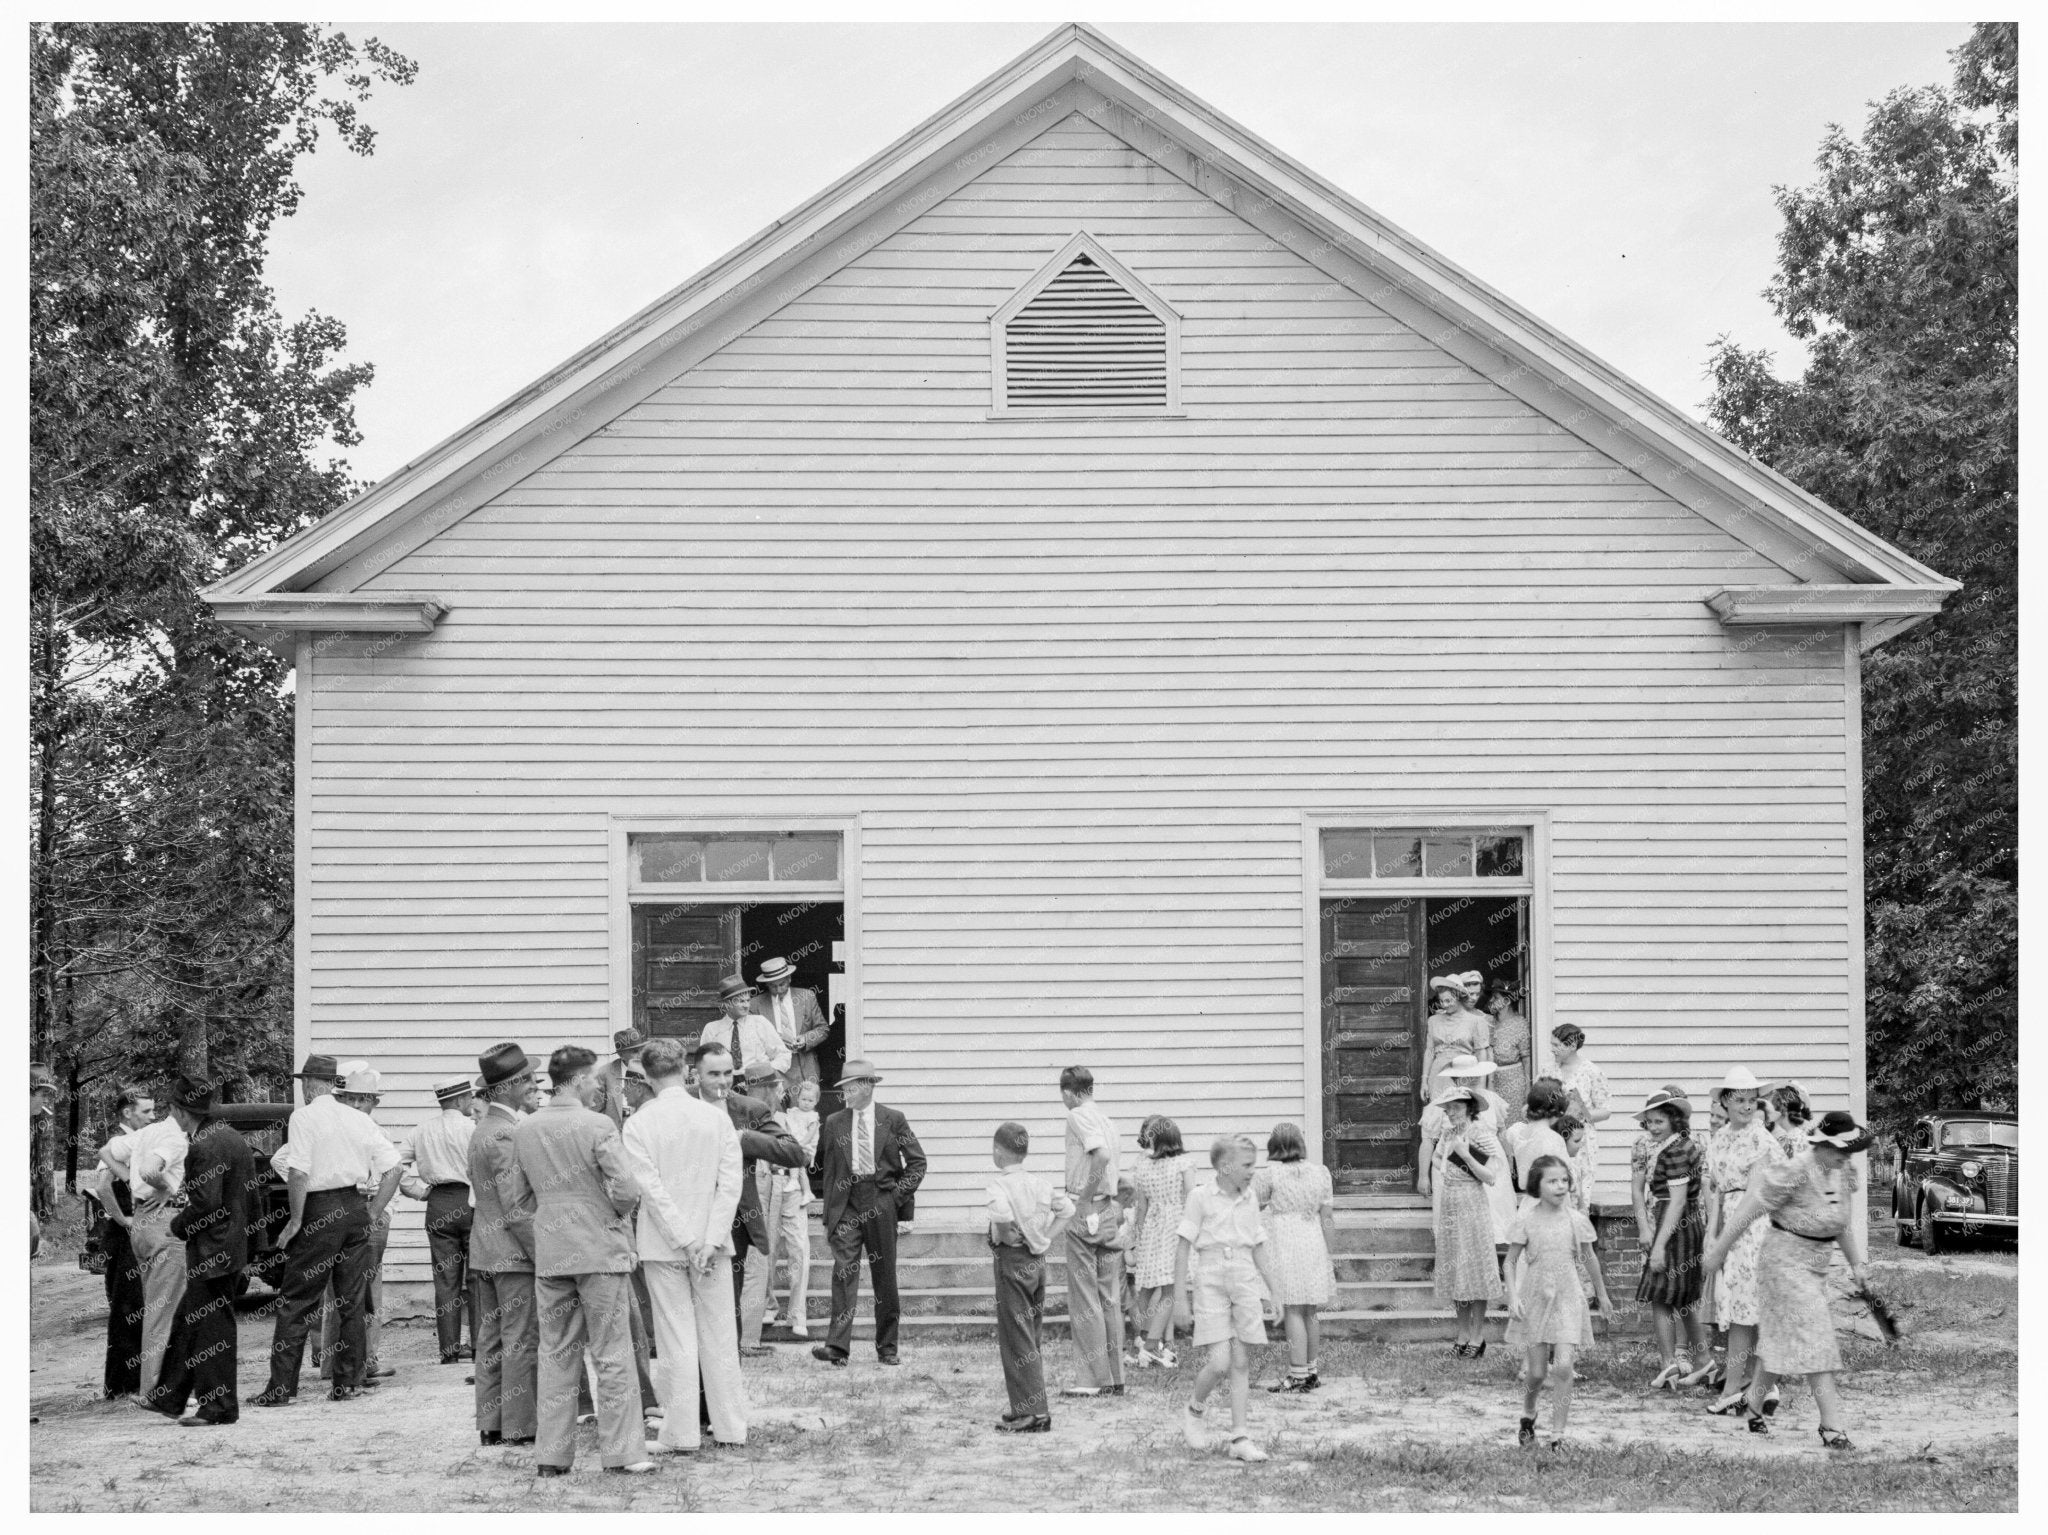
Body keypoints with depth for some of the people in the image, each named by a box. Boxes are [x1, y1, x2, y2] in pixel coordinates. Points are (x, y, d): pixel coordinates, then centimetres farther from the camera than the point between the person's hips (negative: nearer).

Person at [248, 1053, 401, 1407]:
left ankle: (281, 1387, 1)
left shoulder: (303, 1116, -6)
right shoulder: (358, 1118, 9)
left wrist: (296, 1219, -9)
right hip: (355, 1209, 5)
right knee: (352, 1301, 10)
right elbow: (393, 1167, 7)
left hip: (318, 1212, -5)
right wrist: (374, 1210, 12)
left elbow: (297, 1172, -16)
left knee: (296, 1301, 1)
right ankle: (348, 1383, 13)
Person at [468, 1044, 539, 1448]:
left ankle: (490, 1425, 17)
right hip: (515, 1254, -10)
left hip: (485, 1254, 10)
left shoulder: (482, 1130, 13)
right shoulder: (506, 1135, -18)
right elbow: (517, 1209, -20)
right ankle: (519, 1427, 1)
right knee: (521, 1340, -3)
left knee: (491, 1339, 12)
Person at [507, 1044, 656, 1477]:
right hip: (600, 1250, -5)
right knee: (612, 1355, 2)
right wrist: (617, 1215, 3)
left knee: (556, 1354, 11)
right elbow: (626, 1189, -18)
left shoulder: (525, 1131, 4)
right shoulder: (598, 1126, -12)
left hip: (549, 1254, 5)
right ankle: (623, 1452, 4)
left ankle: (552, 1454, 13)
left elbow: (517, 1195, 12)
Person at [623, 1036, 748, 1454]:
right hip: (712, 1238, 2)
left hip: (662, 1247, -2)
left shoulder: (638, 1124, -7)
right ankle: (729, 1427, 14)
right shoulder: (717, 1117, -1)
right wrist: (710, 1241, -9)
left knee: (676, 1341, 2)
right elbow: (730, 1182, -7)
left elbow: (651, 1187, -12)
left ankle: (682, 1434, 3)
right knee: (719, 1336, 9)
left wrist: (685, 1240, -11)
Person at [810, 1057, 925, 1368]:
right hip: (846, 1204, 1)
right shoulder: (834, 1123, 9)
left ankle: (887, 1348, 16)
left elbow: (917, 1162, 5)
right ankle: (837, 1346, -16)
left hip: (882, 1202, -1)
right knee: (843, 1271, -11)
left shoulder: (893, 1120, 3)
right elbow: (827, 1169, 11)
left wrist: (899, 1194, -4)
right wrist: (829, 1214, 6)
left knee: (885, 1276, 5)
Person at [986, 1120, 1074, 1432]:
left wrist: (1005, 1237, -16)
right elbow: (1067, 1208, 9)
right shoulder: (1039, 1183, 5)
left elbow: (1002, 1215, -34)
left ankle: (1031, 1414, -3)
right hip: (1038, 1261, 7)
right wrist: (1045, 1237, 9)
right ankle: (1037, 1408, 22)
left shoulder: (999, 1184, -15)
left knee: (1015, 1339, -1)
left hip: (1012, 1263, -7)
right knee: (1033, 1338, 16)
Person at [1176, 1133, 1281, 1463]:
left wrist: (1270, 1294, 18)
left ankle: (1240, 1439, 6)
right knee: (1220, 1363, -12)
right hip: (1211, 1283, -4)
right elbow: (1184, 1248, -2)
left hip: (1245, 1284, 4)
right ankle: (1195, 1410, 17)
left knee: (1241, 1364, 3)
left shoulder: (1250, 1199, 10)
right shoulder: (1201, 1197, -4)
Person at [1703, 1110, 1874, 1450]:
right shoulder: (1795, 1173, -25)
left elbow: (1844, 1223, 15)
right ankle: (1832, 1426, -12)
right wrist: (1719, 1250, -13)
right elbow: (1749, 1209, -18)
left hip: (1817, 1265, 8)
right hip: (1786, 1260, -8)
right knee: (1813, 1339, -12)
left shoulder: (1844, 1172, 0)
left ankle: (1754, 1406, 32)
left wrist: (1856, 1263, 10)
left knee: (1781, 1339, 17)